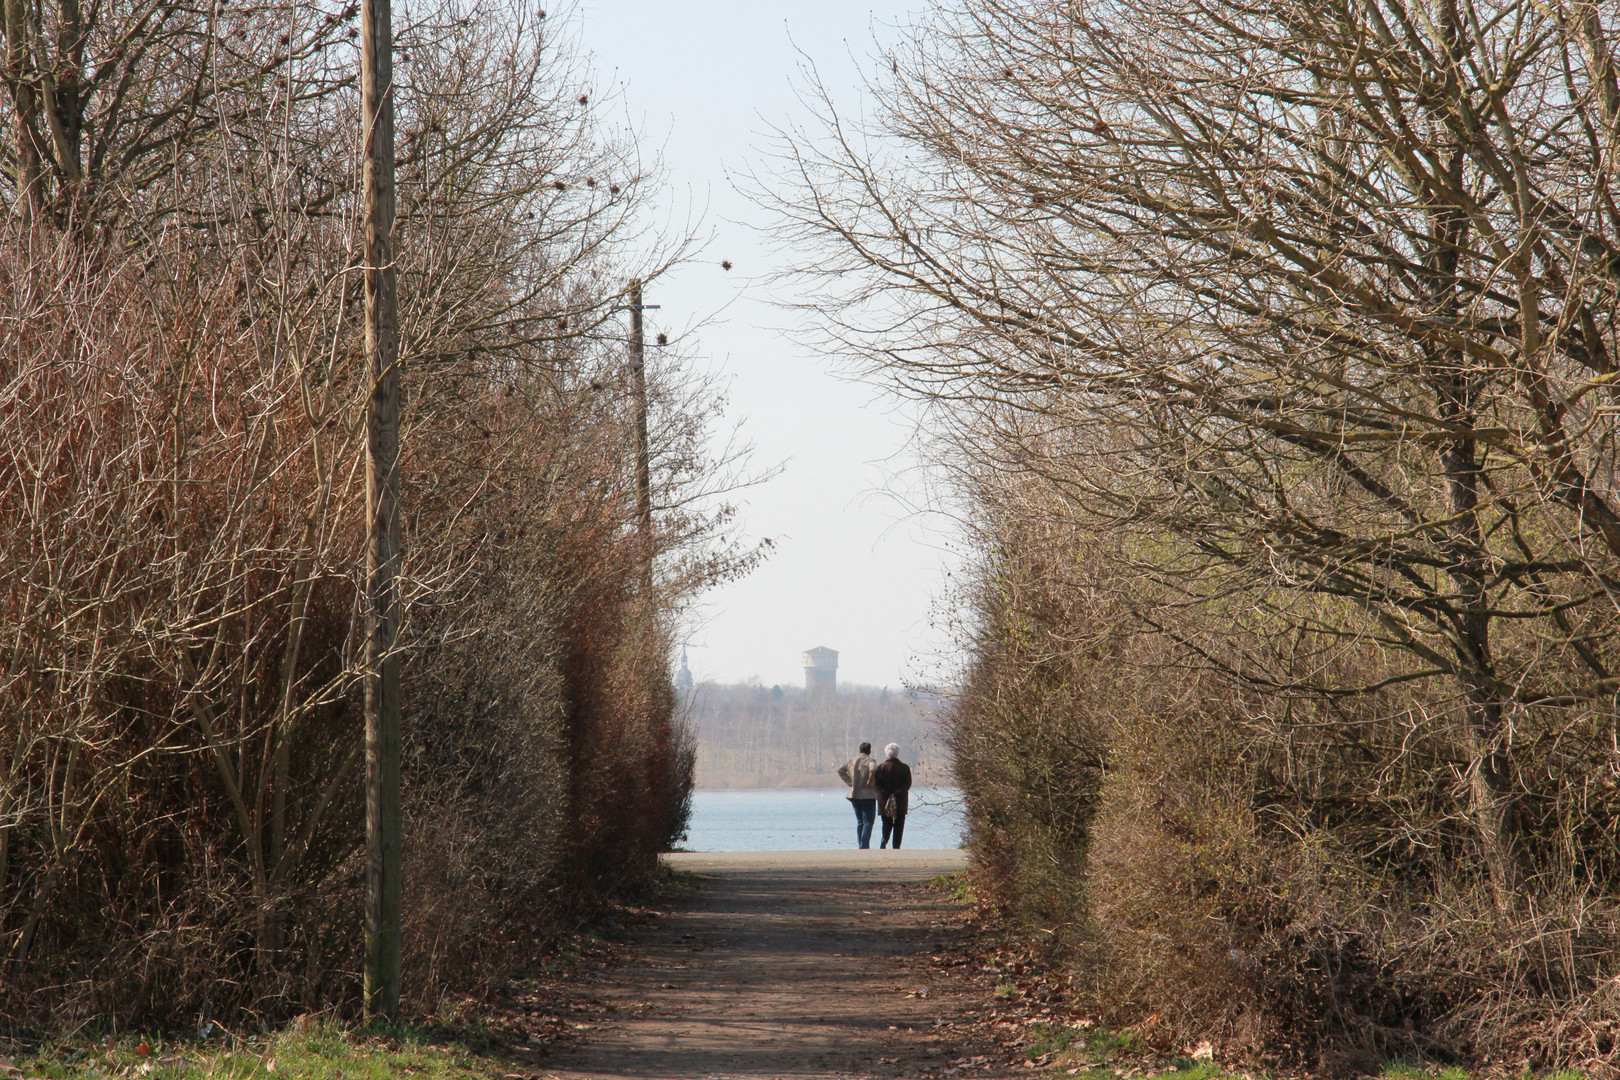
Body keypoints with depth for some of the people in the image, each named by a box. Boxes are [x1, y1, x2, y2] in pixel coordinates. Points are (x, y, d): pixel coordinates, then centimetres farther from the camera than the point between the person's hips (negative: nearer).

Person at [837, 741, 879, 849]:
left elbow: (840, 769, 9)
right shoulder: (870, 761, -9)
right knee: (868, 822, -3)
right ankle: (864, 845, -14)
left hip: (854, 795, 6)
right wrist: (870, 783, -13)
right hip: (867, 795, -6)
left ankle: (860, 845, 14)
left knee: (860, 822, 15)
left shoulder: (851, 761, 8)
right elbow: (873, 770, -27)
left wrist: (849, 782, 8)